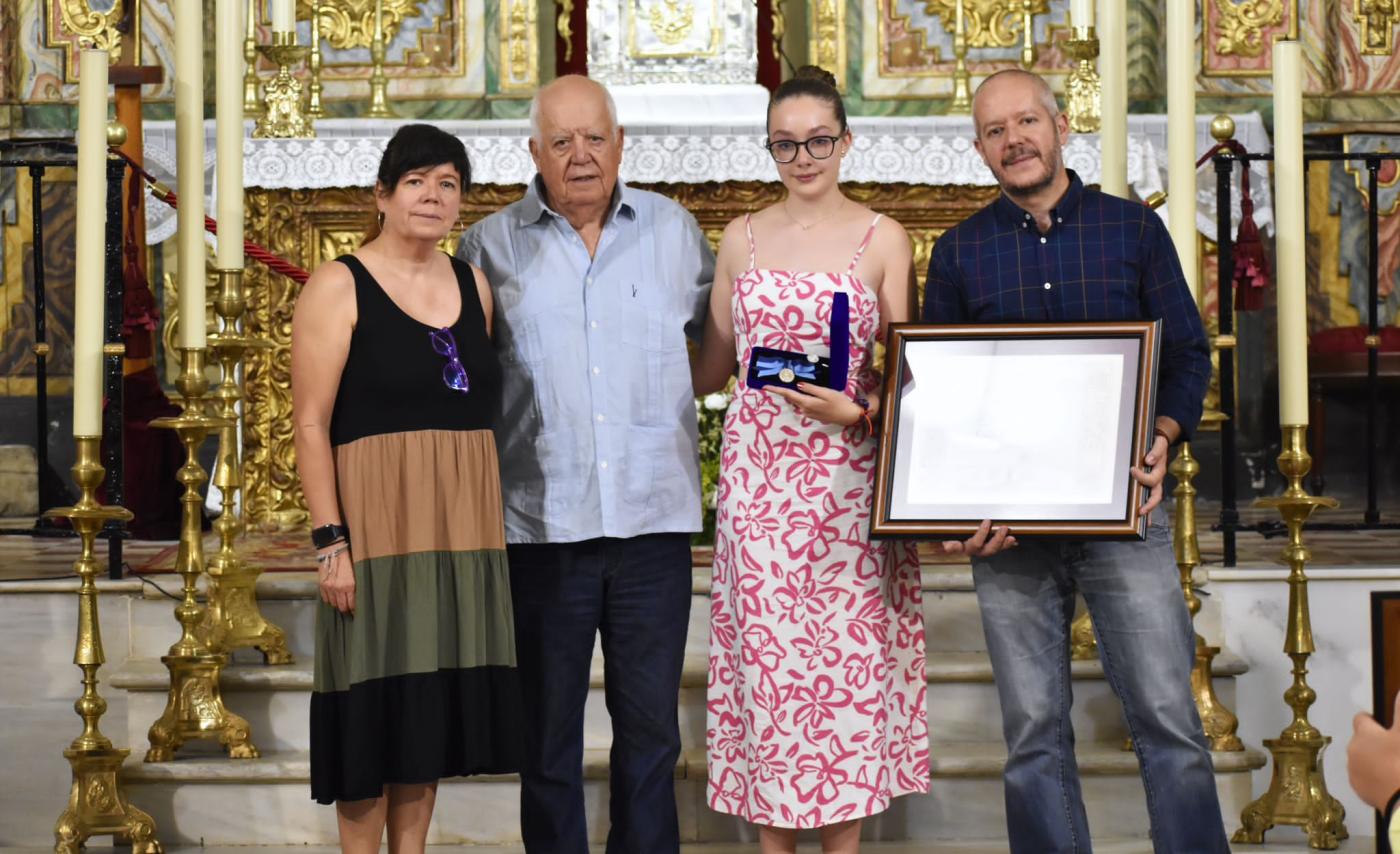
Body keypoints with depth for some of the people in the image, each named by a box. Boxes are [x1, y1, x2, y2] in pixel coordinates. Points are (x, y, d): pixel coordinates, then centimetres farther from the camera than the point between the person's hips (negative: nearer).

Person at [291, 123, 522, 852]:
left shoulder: (473, 286, 12)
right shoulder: (339, 287, -4)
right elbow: (310, 424, -9)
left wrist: (489, 528, 8)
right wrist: (330, 541, -16)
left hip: (462, 528, 5)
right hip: (376, 525, -5)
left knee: (433, 704, 10)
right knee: (374, 706, 0)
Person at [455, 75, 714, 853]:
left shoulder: (675, 230, 8)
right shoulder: (493, 247, 5)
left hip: (654, 517, 1)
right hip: (543, 522, -1)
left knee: (651, 729, 9)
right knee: (548, 733, 10)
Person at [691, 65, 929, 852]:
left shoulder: (883, 239, 3)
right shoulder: (742, 239, 10)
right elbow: (712, 368, 14)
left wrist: (856, 412, -15)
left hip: (849, 476, -2)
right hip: (759, 476, 2)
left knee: (850, 655, 0)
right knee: (764, 654, 2)